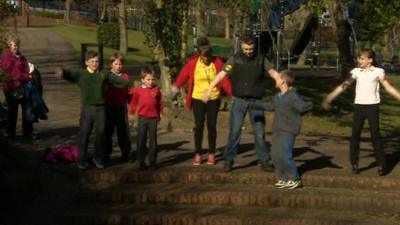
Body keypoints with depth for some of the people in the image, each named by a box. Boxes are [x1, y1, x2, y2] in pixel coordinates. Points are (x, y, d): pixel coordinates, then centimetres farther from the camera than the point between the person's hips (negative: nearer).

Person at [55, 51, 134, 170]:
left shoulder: (104, 74, 6)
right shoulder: (81, 74, 1)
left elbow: (118, 80, 1)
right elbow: (70, 74, -14)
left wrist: (131, 83, -10)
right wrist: (62, 72, -37)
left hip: (100, 108, 2)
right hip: (87, 108, -2)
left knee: (100, 133, 7)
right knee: (84, 134, 2)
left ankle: (98, 157, 25)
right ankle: (82, 159, 15)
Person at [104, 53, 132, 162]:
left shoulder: (125, 76, 4)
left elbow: (129, 93, 7)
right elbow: (102, 92, 2)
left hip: (122, 108, 1)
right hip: (109, 107, 0)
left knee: (123, 132, 3)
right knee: (108, 132, 8)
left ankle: (126, 154, 13)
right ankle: (106, 154, 19)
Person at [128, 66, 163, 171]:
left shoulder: (156, 89, -1)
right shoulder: (138, 89, -3)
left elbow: (160, 102, 10)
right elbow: (133, 102, 8)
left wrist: (160, 113, 17)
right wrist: (131, 114, 12)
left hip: (153, 118, 0)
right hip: (142, 118, 0)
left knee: (153, 140, 4)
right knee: (141, 140, 4)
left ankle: (152, 161, 12)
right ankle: (141, 162, 11)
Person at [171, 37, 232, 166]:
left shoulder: (217, 62, -7)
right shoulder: (193, 62, -8)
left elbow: (224, 79, -8)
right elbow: (184, 75, -8)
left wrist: (232, 93, -15)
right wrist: (177, 86, -19)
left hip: (213, 99, 1)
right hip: (198, 98, -1)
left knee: (212, 126, 4)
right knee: (199, 126, -2)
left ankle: (212, 154, 16)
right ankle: (197, 154, 9)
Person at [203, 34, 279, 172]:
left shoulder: (261, 59, 1)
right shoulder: (234, 59, -3)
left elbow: (272, 72, 2)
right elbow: (222, 74, -6)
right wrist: (210, 89, -11)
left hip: (256, 101, 1)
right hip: (239, 100, -1)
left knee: (259, 132, 4)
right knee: (234, 131, -1)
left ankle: (264, 161, 13)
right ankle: (228, 160, 9)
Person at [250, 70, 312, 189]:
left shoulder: (292, 96, -12)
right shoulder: (278, 96, 15)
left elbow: (301, 107, -25)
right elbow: (270, 106, 31)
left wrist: (308, 105, -48)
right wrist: (254, 105, 38)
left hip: (288, 130, -9)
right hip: (277, 130, 9)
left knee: (284, 155, -14)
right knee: (275, 154, 7)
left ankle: (294, 179, -2)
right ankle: (283, 178, 17)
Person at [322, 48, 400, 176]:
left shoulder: (378, 72, 0)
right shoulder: (356, 71, 5)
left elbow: (388, 87, 2)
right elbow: (344, 86, 5)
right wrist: (328, 99, 1)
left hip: (373, 106, -2)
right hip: (359, 106, 3)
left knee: (375, 135, -2)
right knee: (355, 135, 3)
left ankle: (381, 165, 7)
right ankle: (354, 164, 12)